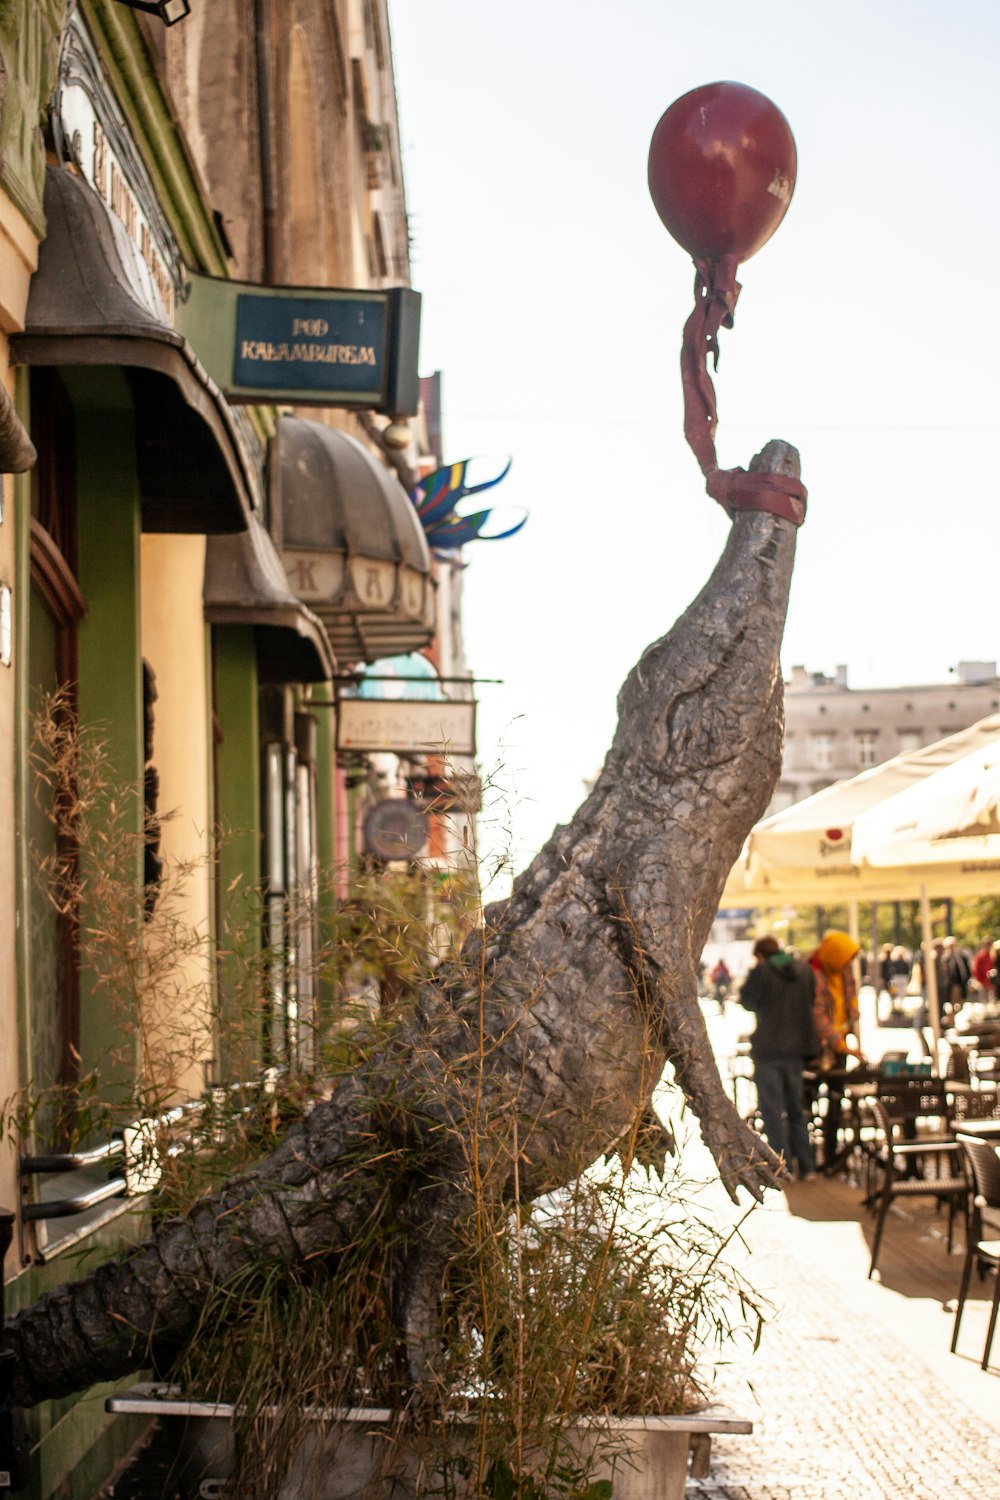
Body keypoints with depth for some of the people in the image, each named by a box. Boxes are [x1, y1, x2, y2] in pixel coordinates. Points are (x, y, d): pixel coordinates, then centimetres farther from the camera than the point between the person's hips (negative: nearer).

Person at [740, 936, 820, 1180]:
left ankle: (782, 1167, -1)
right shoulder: (804, 970, 5)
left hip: (769, 1051, -6)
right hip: (797, 1049, 6)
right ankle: (806, 1167, 15)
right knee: (796, 1108, 16)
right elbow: (812, 1002, 13)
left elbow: (747, 1002, -4)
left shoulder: (760, 972, -12)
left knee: (772, 1110, 2)